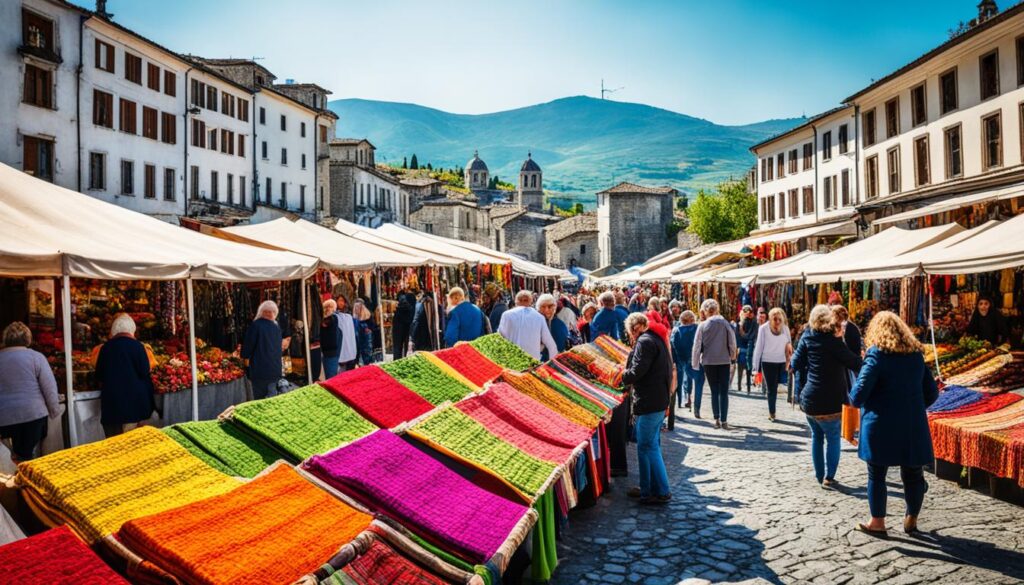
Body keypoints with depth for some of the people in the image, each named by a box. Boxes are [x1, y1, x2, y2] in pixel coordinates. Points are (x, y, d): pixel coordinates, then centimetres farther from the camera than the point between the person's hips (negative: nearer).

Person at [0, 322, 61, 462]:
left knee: (18, 454, 15)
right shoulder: (36, 357, -6)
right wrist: (55, 410, 3)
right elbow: (49, 387, -7)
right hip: (33, 413, -3)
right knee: (26, 456, 5)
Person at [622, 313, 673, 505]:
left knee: (647, 446, -4)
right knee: (651, 445, 15)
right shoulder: (656, 339, 17)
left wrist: (622, 375, 0)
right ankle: (649, 489, 23)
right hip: (659, 401, 10)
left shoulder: (644, 342, -14)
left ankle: (661, 492, 0)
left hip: (649, 403, -10)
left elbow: (636, 372, -21)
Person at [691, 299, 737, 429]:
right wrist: (732, 356, 13)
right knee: (724, 392, 4)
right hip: (724, 361, 0)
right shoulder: (725, 323, -6)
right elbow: (732, 342, -3)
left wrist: (695, 363, 4)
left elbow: (697, 345, -4)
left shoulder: (702, 325, -6)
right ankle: (724, 420, 0)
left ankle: (717, 419, 9)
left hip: (708, 361, 0)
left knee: (714, 391, 10)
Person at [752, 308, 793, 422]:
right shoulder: (764, 328, -10)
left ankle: (772, 413, 17)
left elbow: (789, 343, 10)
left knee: (774, 388, 6)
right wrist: (756, 366, -5)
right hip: (768, 362, -2)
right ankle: (772, 413, 11)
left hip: (781, 362, 2)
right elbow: (759, 347, -6)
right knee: (771, 389, 0)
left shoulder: (785, 328, -2)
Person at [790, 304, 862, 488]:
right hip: (830, 402, -4)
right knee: (833, 439, 11)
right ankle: (828, 478, 6)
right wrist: (860, 358, 11)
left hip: (808, 400, 4)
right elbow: (855, 363, -9)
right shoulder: (832, 341, -11)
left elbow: (795, 364, 1)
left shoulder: (806, 337, 0)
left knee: (816, 437, 19)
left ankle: (819, 475, 22)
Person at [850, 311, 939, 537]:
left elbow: (859, 395, -16)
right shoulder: (916, 354, 6)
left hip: (881, 425, -4)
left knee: (876, 475, 10)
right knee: (912, 475, 16)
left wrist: (854, 400, 5)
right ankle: (911, 520, 28)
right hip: (913, 426, 5)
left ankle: (877, 522, 18)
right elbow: (931, 393, 11)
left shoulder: (876, 355, -10)